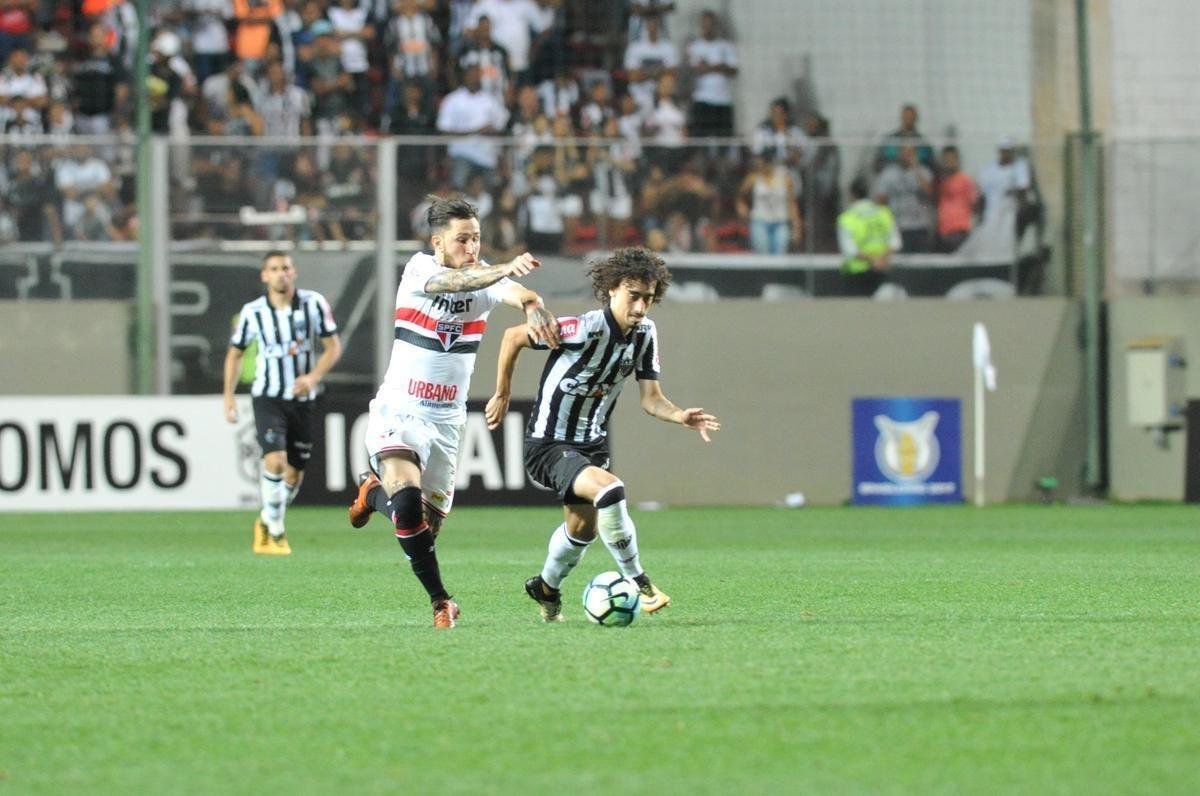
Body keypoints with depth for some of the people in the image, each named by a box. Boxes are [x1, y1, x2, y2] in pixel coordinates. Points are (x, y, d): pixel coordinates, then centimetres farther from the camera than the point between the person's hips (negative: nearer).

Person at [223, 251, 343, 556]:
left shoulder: (314, 303, -5)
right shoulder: (252, 312, -5)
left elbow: (333, 346, -2)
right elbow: (235, 353, 9)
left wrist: (314, 376, -18)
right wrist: (228, 397, 4)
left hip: (302, 399, 2)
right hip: (267, 398, -2)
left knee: (295, 473, 7)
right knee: (275, 460, -22)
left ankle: (266, 522, 32)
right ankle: (275, 531, -7)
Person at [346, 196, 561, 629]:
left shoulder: (485, 277, -3)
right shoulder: (419, 270, -11)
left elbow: (516, 292, -25)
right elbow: (451, 281, -34)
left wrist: (532, 304, -50)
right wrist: (504, 269, -52)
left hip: (446, 419, 4)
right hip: (398, 412, -4)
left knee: (429, 525, 9)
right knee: (408, 502, -27)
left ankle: (374, 492, 40)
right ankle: (439, 599, -12)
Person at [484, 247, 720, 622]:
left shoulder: (645, 333, -3)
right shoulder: (586, 329, -26)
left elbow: (651, 398, -2)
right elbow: (513, 336, -17)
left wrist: (680, 416, -22)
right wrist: (502, 395, -9)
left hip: (592, 443, 9)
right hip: (548, 445, -9)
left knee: (583, 527, 24)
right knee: (609, 489, -32)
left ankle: (546, 588, 51)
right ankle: (638, 583, -21)